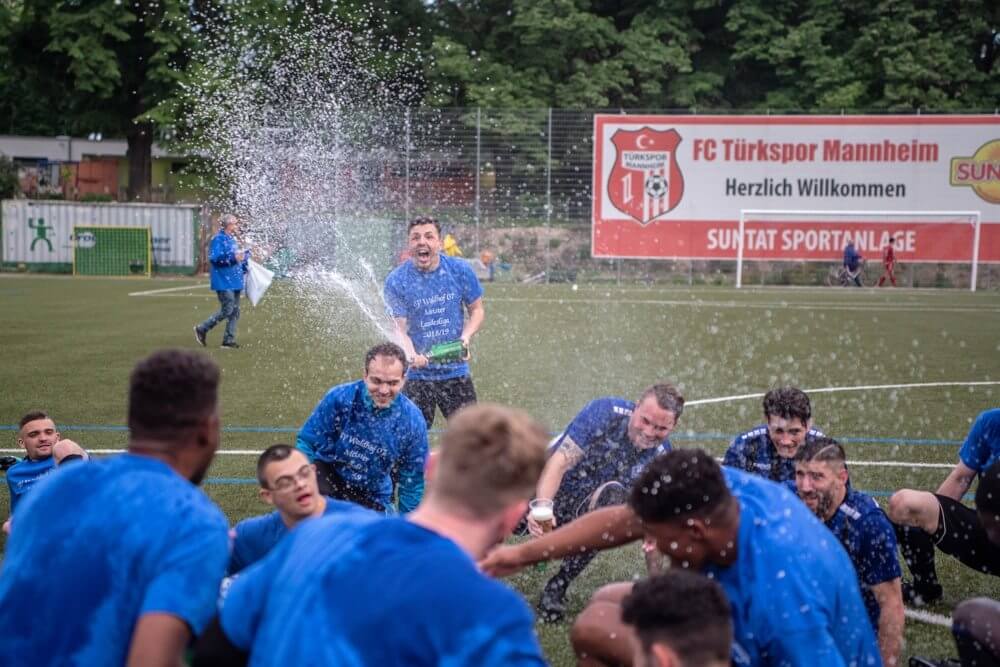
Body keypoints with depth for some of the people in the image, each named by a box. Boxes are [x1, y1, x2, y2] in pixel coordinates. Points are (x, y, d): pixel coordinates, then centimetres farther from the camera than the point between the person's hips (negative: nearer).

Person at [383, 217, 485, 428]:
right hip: (418, 374, -2)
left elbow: (477, 310, 8)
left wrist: (466, 336, -11)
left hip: (456, 371, 2)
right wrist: (412, 355, -31)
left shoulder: (460, 270, -2)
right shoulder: (396, 281, -9)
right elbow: (400, 328, -11)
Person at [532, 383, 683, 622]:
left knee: (613, 496, -32)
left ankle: (558, 586, -17)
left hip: (589, 512, 1)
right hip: (548, 490, -1)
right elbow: (560, 462, -26)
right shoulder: (605, 412, -21)